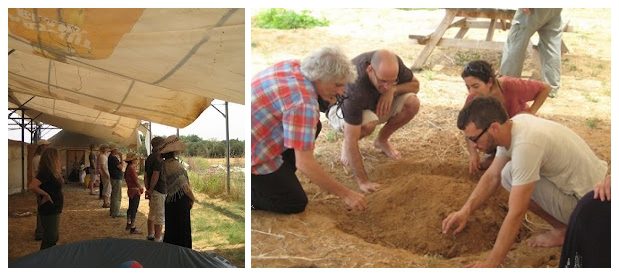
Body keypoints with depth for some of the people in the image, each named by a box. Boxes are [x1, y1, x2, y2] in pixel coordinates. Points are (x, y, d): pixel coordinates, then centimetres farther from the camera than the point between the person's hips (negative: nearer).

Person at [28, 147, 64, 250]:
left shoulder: (51, 172, 8)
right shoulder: (45, 172, -20)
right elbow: (31, 186, -32)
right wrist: (45, 195, -23)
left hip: (54, 210, 10)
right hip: (49, 211, -10)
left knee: (53, 238, 18)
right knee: (49, 241, -3)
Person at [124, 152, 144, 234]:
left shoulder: (128, 168, 10)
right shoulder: (131, 168, -20)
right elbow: (136, 181, -20)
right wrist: (141, 188, -12)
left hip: (130, 190, 10)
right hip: (135, 191, -10)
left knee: (131, 208, 21)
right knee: (134, 210, -5)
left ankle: (128, 224, 33)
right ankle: (133, 228, -2)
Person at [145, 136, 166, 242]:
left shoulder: (149, 158, 11)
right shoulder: (159, 158, -17)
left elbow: (146, 175, 14)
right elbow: (156, 175, -23)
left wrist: (148, 189, 15)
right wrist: (151, 189, -15)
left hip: (152, 190, 9)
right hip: (159, 191, -9)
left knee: (152, 214, 19)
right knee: (160, 216, -4)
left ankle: (150, 235, 28)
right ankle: (158, 239, -1)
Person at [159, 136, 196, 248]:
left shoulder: (164, 164, 6)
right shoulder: (175, 165, -20)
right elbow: (184, 186, -18)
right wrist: (192, 198, -4)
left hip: (170, 200, 9)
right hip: (180, 200, -9)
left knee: (171, 229, 17)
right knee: (182, 230, 0)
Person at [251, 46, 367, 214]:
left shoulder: (294, 66, -4)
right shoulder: (303, 103, -28)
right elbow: (304, 164, -27)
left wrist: (325, 100, -4)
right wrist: (345, 194, -20)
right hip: (252, 152, -9)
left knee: (313, 126, 10)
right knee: (295, 204, 1)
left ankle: (280, 176, 16)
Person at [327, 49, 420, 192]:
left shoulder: (393, 64, -27)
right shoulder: (355, 89, -42)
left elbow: (415, 84, -6)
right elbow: (352, 141, -40)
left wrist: (393, 89, -28)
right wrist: (363, 181, -42)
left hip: (376, 102, 6)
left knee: (412, 103, -22)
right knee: (368, 124, -41)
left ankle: (382, 140, 3)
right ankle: (345, 145, -6)